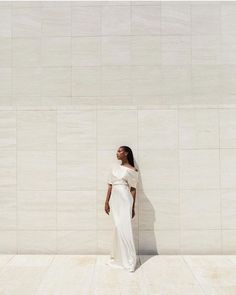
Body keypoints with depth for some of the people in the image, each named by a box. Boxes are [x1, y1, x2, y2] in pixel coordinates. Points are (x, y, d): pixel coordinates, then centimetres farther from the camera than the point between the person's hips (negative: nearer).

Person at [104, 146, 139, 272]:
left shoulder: (133, 171, -1)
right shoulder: (114, 167, 12)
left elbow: (133, 189, 0)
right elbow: (110, 186, 12)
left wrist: (133, 207, 0)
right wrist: (106, 202, 9)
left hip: (124, 199, -5)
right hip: (114, 199, 5)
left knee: (124, 228, -4)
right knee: (117, 228, 10)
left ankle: (128, 260, 8)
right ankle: (117, 257, 24)